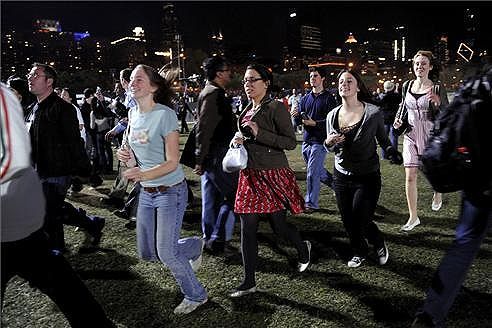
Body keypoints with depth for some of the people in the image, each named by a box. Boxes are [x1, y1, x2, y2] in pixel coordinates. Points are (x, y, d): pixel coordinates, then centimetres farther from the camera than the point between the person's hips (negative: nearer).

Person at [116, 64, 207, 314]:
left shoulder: (165, 114, -17)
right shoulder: (132, 114, 5)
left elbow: (172, 162, -20)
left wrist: (143, 174, -35)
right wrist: (124, 155, -6)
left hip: (171, 191, -7)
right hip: (146, 192, 8)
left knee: (166, 253, -3)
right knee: (147, 253, 13)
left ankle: (195, 296, 24)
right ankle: (195, 246, 38)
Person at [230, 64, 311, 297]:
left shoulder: (276, 108, -10)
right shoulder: (247, 110, 12)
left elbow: (291, 142, -15)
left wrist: (259, 133, -22)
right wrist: (241, 141, 4)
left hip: (273, 175, -6)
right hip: (250, 175, 7)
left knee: (278, 225, 5)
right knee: (247, 229, 4)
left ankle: (303, 248, 40)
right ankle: (249, 282, 16)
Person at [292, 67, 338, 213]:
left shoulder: (329, 98, -5)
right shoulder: (305, 98, 12)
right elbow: (298, 121, 9)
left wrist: (314, 123, -24)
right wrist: (296, 116, -14)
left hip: (320, 141, -6)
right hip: (307, 140, 6)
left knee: (312, 172, -7)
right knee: (318, 170, 17)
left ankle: (311, 203, 4)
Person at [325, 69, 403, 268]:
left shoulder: (373, 113, -11)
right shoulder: (332, 115, 0)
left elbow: (383, 139, 2)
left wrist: (392, 153, -18)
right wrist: (328, 143, -13)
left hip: (367, 177, -4)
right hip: (341, 176, 4)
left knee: (360, 221, -5)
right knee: (348, 221, 9)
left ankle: (379, 244, 29)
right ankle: (359, 252, 38)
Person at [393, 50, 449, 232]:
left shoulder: (437, 88, -6)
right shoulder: (406, 86, 5)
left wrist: (438, 103, -24)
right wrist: (398, 120, 2)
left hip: (431, 135, -3)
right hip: (410, 135, 3)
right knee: (410, 177, 0)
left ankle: (438, 192, 47)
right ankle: (413, 217, 11)